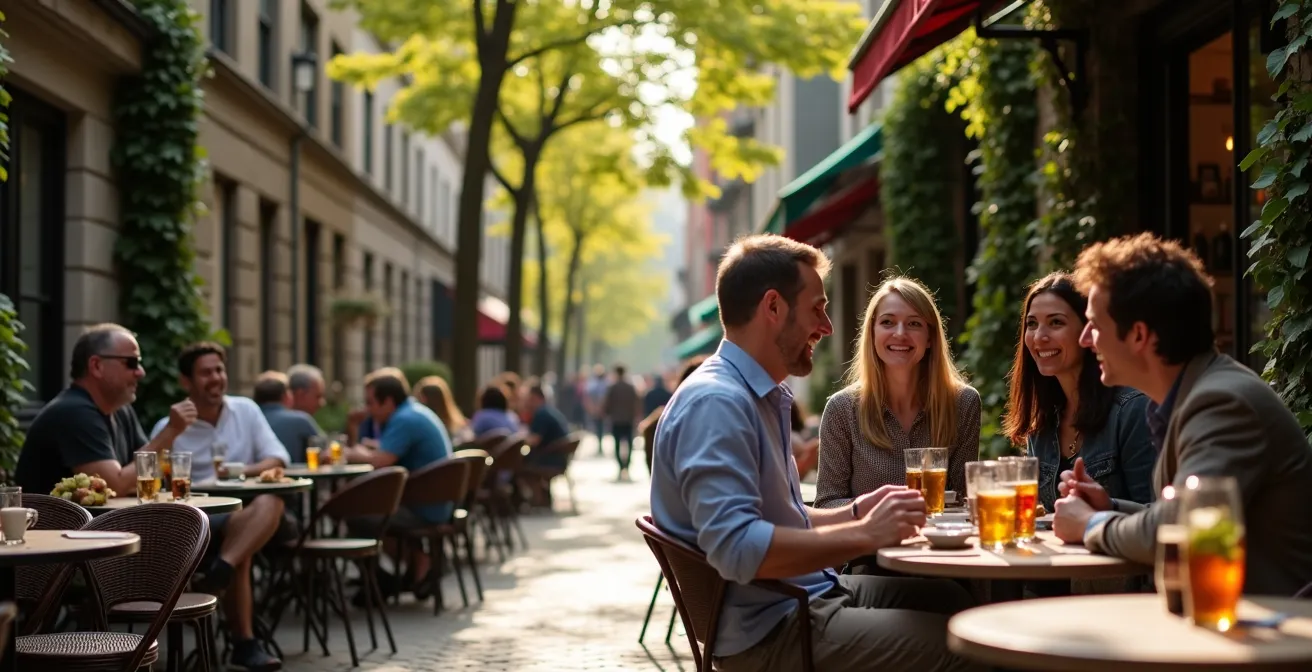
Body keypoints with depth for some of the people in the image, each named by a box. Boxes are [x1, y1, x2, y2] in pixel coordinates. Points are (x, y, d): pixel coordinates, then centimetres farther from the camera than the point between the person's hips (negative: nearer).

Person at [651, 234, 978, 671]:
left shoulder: (762, 396, 15)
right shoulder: (716, 402, -20)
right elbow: (736, 547, -30)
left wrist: (855, 513, 7)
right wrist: (864, 535, -24)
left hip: (804, 598, 11)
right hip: (769, 631, -11)